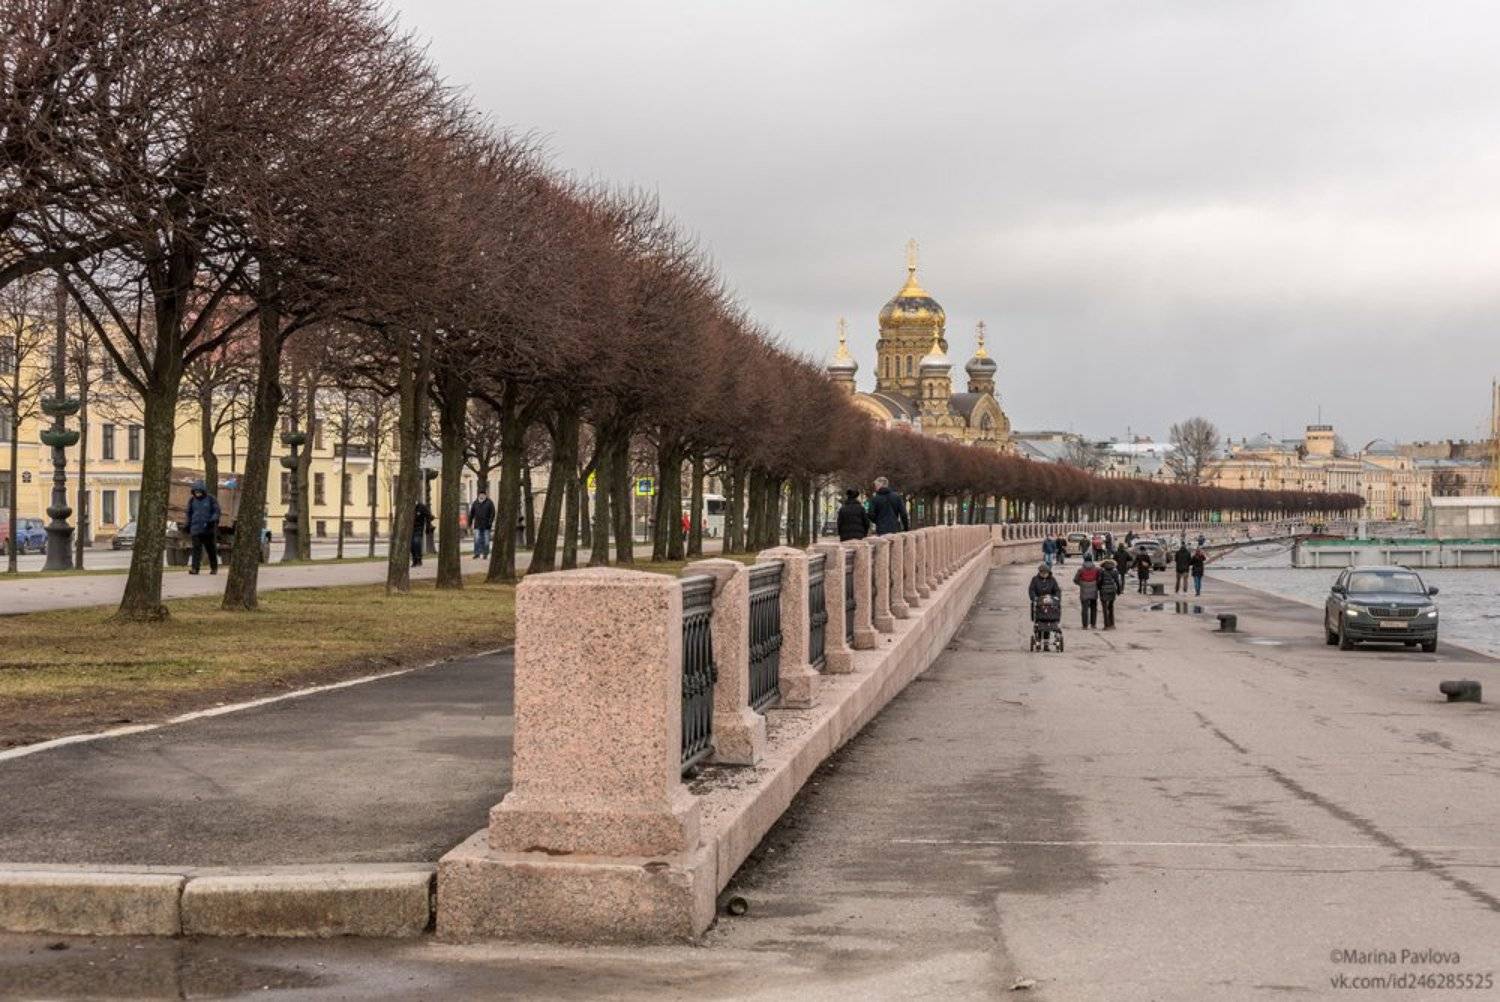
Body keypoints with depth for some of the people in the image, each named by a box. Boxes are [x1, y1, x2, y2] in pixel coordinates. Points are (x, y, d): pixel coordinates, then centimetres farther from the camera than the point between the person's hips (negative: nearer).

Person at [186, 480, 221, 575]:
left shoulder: (211, 499, 0)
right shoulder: (192, 500, 10)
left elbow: (216, 511, -1)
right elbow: (189, 513, 20)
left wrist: (213, 521, -17)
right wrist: (188, 525, 16)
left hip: (209, 529, -2)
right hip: (196, 529, 2)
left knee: (211, 549, 8)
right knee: (196, 549, -11)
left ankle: (214, 568, 22)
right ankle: (195, 568, -17)